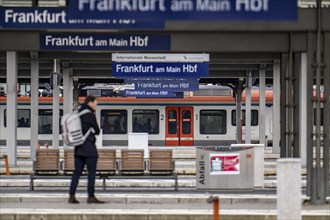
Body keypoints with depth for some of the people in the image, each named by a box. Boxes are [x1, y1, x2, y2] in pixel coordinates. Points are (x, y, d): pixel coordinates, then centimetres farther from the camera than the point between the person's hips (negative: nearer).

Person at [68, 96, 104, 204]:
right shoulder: (90, 115, -13)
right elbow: (97, 131, -6)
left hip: (78, 148, 8)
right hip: (89, 147, -8)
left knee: (77, 171, 8)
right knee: (92, 172, -1)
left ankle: (72, 196, 5)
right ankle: (91, 196, -1)